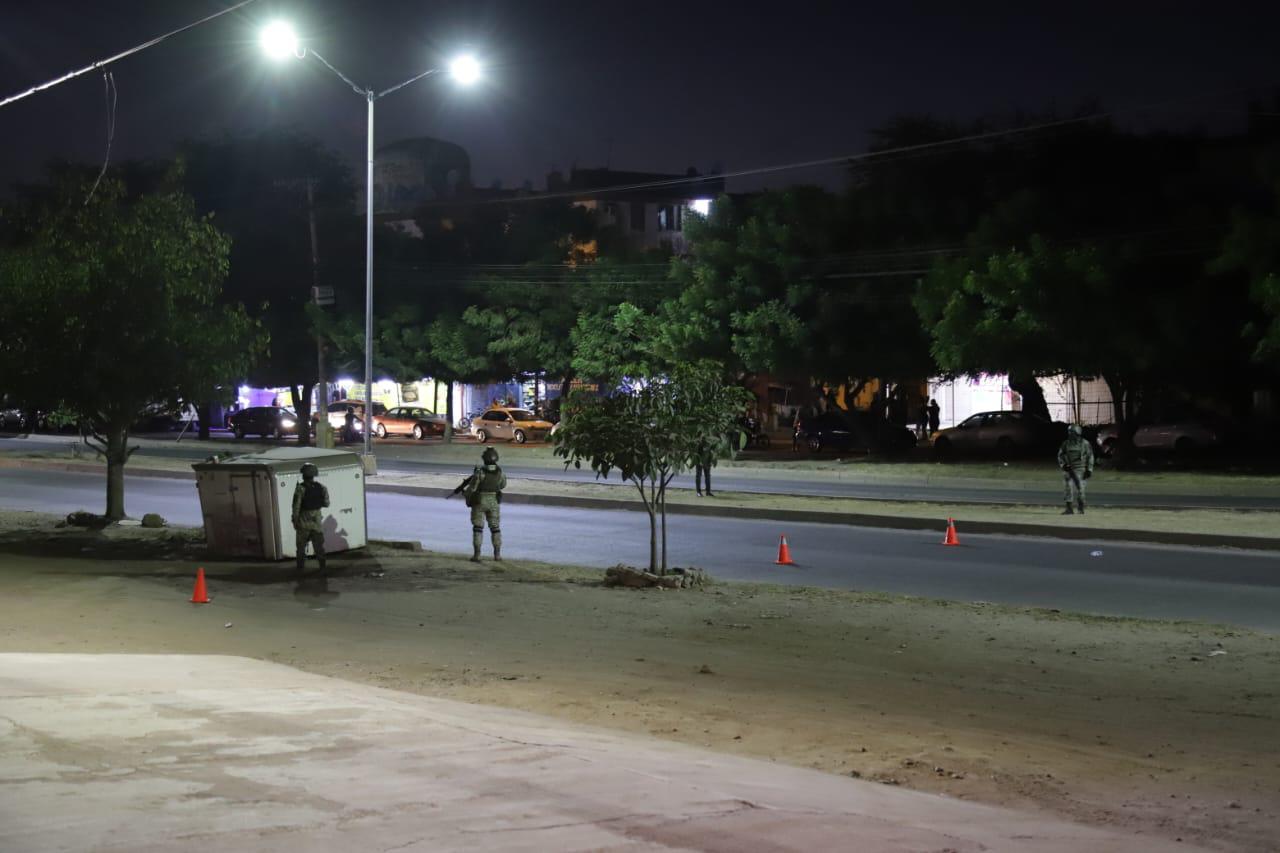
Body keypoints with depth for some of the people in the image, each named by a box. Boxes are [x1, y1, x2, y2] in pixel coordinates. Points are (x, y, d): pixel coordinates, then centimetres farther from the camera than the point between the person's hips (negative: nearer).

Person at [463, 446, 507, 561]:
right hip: (493, 503, 3)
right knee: (495, 528, 14)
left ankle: (477, 555, -1)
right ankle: (497, 554, 12)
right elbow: (503, 485, 13)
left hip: (479, 502, -3)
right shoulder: (500, 473, -8)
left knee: (478, 528, 4)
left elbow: (471, 488, -15)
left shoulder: (479, 472, -20)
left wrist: (464, 491, 7)